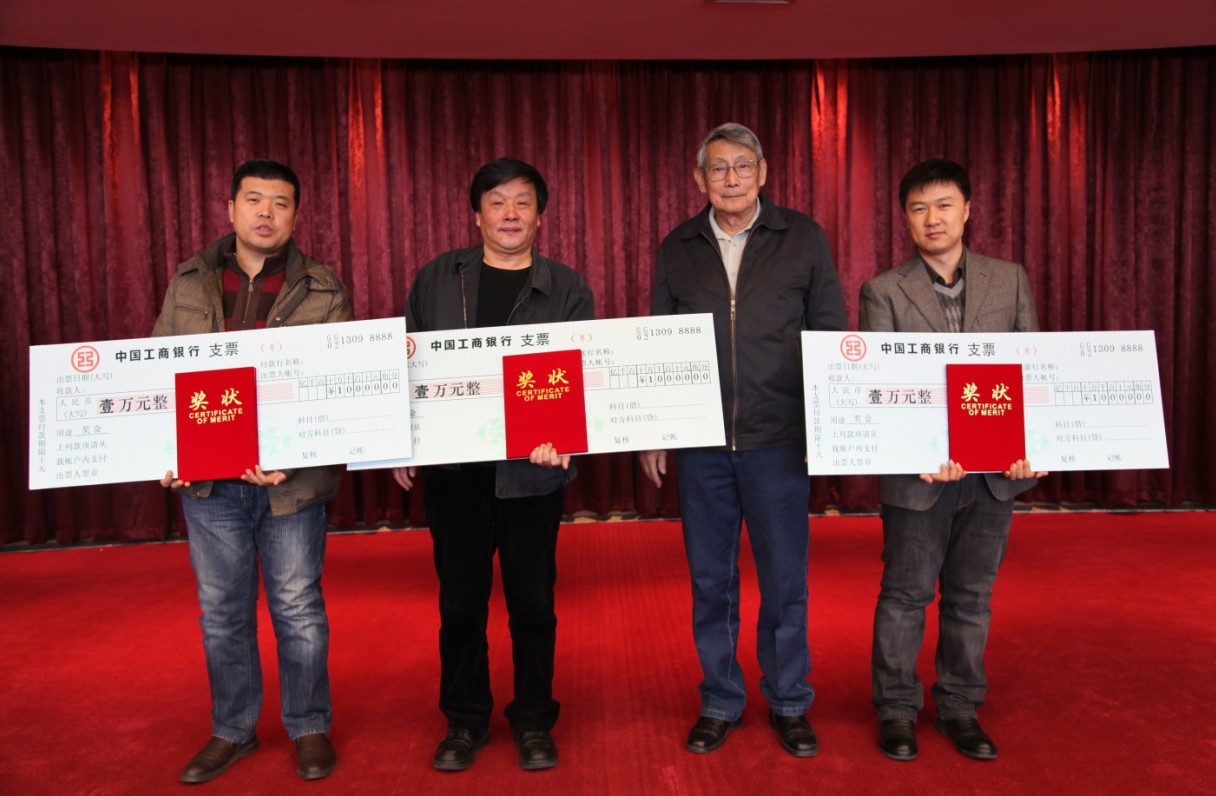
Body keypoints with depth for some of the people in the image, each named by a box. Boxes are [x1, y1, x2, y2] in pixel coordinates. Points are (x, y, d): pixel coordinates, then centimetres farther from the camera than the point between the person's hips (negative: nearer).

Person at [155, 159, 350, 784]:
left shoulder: (322, 292, -1)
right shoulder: (188, 283, 8)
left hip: (292, 480, -2)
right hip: (207, 478, 3)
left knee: (298, 609, 8)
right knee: (222, 611, 14)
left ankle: (309, 728, 26)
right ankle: (232, 731, 32)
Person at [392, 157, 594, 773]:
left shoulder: (566, 289, 2)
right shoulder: (437, 278, 7)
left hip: (531, 469, -1)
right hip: (452, 467, 2)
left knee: (531, 600, 8)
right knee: (460, 600, 11)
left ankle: (533, 721, 27)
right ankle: (465, 720, 29)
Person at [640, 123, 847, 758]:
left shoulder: (803, 239, 4)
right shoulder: (677, 249, 8)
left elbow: (831, 337, 5)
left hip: (778, 442, -1)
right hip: (699, 443, 2)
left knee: (784, 580, 7)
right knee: (710, 581, 10)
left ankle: (789, 705, 27)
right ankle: (720, 703, 27)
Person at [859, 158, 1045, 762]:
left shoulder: (1010, 280, 7)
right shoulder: (883, 292, -2)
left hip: (995, 471, 3)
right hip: (918, 474, -3)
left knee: (972, 597, 14)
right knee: (905, 595, 8)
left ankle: (960, 707, 30)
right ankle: (896, 709, 25)